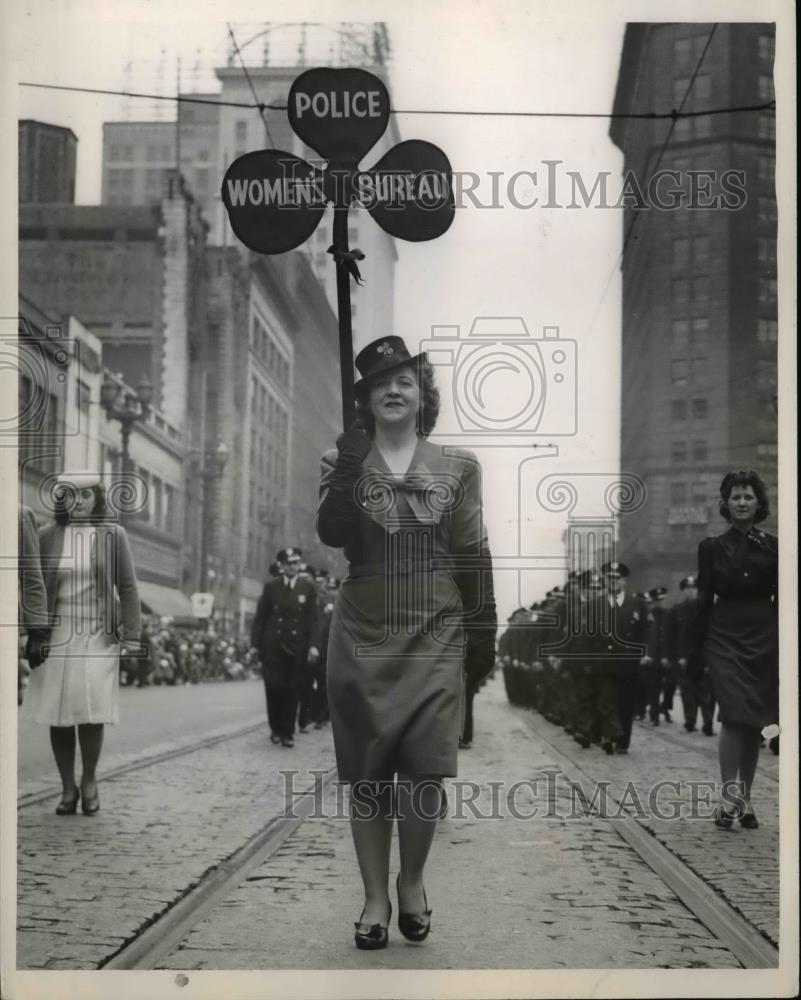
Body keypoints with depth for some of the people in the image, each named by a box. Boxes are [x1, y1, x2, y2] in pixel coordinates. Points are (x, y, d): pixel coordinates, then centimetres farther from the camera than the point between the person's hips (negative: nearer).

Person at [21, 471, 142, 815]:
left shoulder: (113, 534, 0)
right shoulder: (48, 536, 4)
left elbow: (127, 588, 2)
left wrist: (132, 638, -3)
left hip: (98, 636, -2)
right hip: (57, 635, 2)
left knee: (92, 712, -8)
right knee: (59, 714, 1)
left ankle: (89, 781, 14)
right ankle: (68, 788, 14)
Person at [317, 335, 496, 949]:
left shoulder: (456, 468, 6)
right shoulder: (344, 462, 5)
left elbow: (473, 555, 7)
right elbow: (331, 535, -10)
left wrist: (484, 634, 4)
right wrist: (347, 471, -22)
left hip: (435, 636, 0)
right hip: (363, 636, 0)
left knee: (426, 769, -7)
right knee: (367, 771, 2)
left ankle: (413, 881, 17)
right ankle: (375, 896, 14)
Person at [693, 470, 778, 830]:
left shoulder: (772, 547, 6)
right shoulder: (712, 548, 6)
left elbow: (781, 600, 5)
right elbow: (704, 601, 5)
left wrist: (785, 648, -1)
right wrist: (698, 652, 2)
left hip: (764, 638, 1)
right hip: (725, 638, -1)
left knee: (754, 721, 5)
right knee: (733, 714, -16)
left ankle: (744, 800, 15)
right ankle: (729, 796, -18)